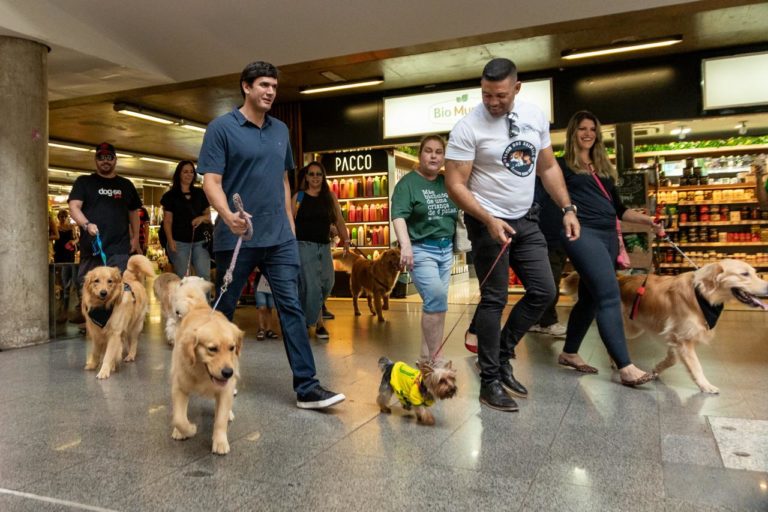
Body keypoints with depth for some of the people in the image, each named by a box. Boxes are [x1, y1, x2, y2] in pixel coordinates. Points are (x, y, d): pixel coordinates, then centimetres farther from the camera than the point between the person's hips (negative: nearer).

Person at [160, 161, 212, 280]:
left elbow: (208, 215, 18)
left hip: (200, 241, 3)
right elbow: (167, 220, 0)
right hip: (179, 242, -2)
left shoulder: (200, 194, 14)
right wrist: (170, 240, -13)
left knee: (204, 276, -6)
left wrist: (202, 218, -7)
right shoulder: (170, 195, 5)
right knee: (181, 277, 0)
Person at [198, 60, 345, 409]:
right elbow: (211, 180, -11)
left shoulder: (280, 130, 13)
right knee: (223, 309, 9)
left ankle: (307, 388, -1)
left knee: (292, 307, -3)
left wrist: (289, 222, 14)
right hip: (237, 236, -4)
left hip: (279, 237, 4)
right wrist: (227, 215, -29)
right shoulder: (221, 128, -3)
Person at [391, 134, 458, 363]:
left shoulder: (447, 182, 10)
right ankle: (434, 358, -4)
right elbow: (398, 216, -19)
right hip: (420, 249, -6)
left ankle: (427, 358, 19)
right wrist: (406, 245, -33)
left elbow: (460, 211, 19)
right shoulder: (408, 183, -7)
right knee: (436, 299, -15)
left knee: (434, 302, 9)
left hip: (446, 249, 6)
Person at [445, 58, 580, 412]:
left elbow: (548, 166, 11)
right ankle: (489, 381, 10)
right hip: (488, 222, -6)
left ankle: (502, 355, 23)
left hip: (526, 220, 6)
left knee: (543, 292, 5)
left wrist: (567, 208, 3)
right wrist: (489, 221, -25)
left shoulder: (535, 116, 2)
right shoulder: (468, 128, -15)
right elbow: (455, 185, -16)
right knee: (494, 300, -3)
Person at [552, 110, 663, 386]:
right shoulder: (563, 164, 5)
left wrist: (648, 220, 14)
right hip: (582, 232, -7)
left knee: (590, 298, 11)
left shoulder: (604, 168, 23)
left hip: (608, 234, 7)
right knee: (609, 295, -17)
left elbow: (618, 208, 23)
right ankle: (625, 367, -18)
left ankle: (569, 353, 25)